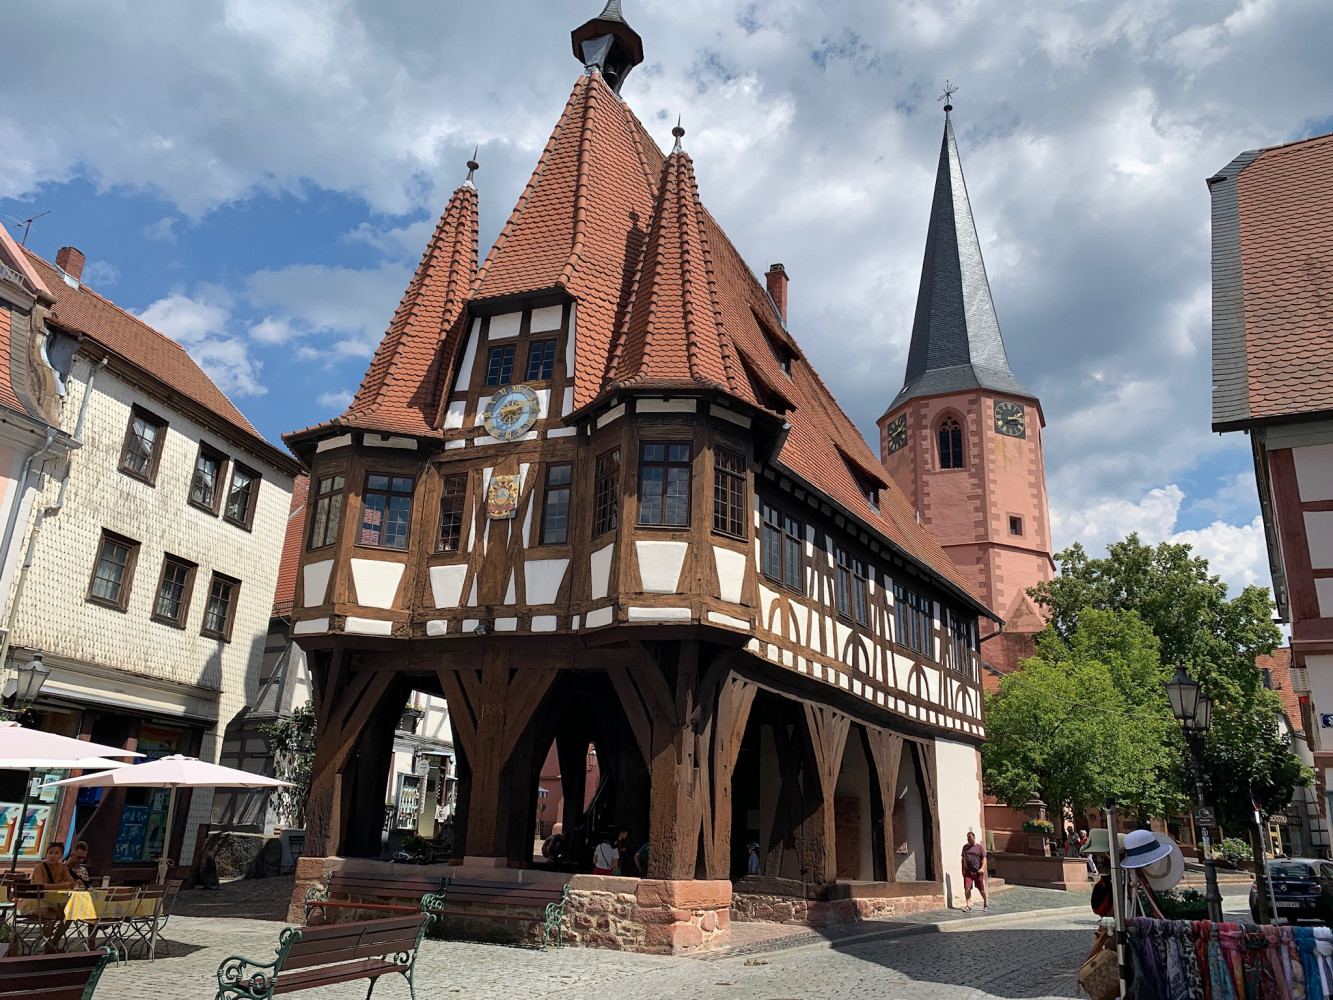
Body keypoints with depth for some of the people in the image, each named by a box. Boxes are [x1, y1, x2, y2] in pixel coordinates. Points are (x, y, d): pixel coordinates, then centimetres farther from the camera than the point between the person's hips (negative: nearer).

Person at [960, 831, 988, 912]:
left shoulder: (979, 847, 1)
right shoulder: (965, 847, 13)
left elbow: (984, 859, -4)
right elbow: (963, 859, 20)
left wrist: (982, 868, -18)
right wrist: (963, 870, 15)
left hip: (978, 872, -3)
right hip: (968, 872, 3)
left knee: (981, 889, 8)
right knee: (967, 888, -10)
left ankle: (986, 903, 31)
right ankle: (968, 906, -7)